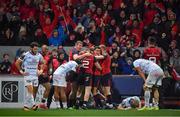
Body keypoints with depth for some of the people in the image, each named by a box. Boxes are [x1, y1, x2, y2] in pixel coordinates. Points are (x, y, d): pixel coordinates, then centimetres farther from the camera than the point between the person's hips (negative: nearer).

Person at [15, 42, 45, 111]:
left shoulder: (39, 55, 3)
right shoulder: (25, 55, -11)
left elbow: (42, 63, 24)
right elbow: (17, 63, -2)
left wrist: (41, 70, 11)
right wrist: (21, 71, -3)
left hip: (35, 75, 4)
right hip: (27, 75, -4)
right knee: (30, 89, -18)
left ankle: (26, 105, 13)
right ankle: (33, 105, -21)